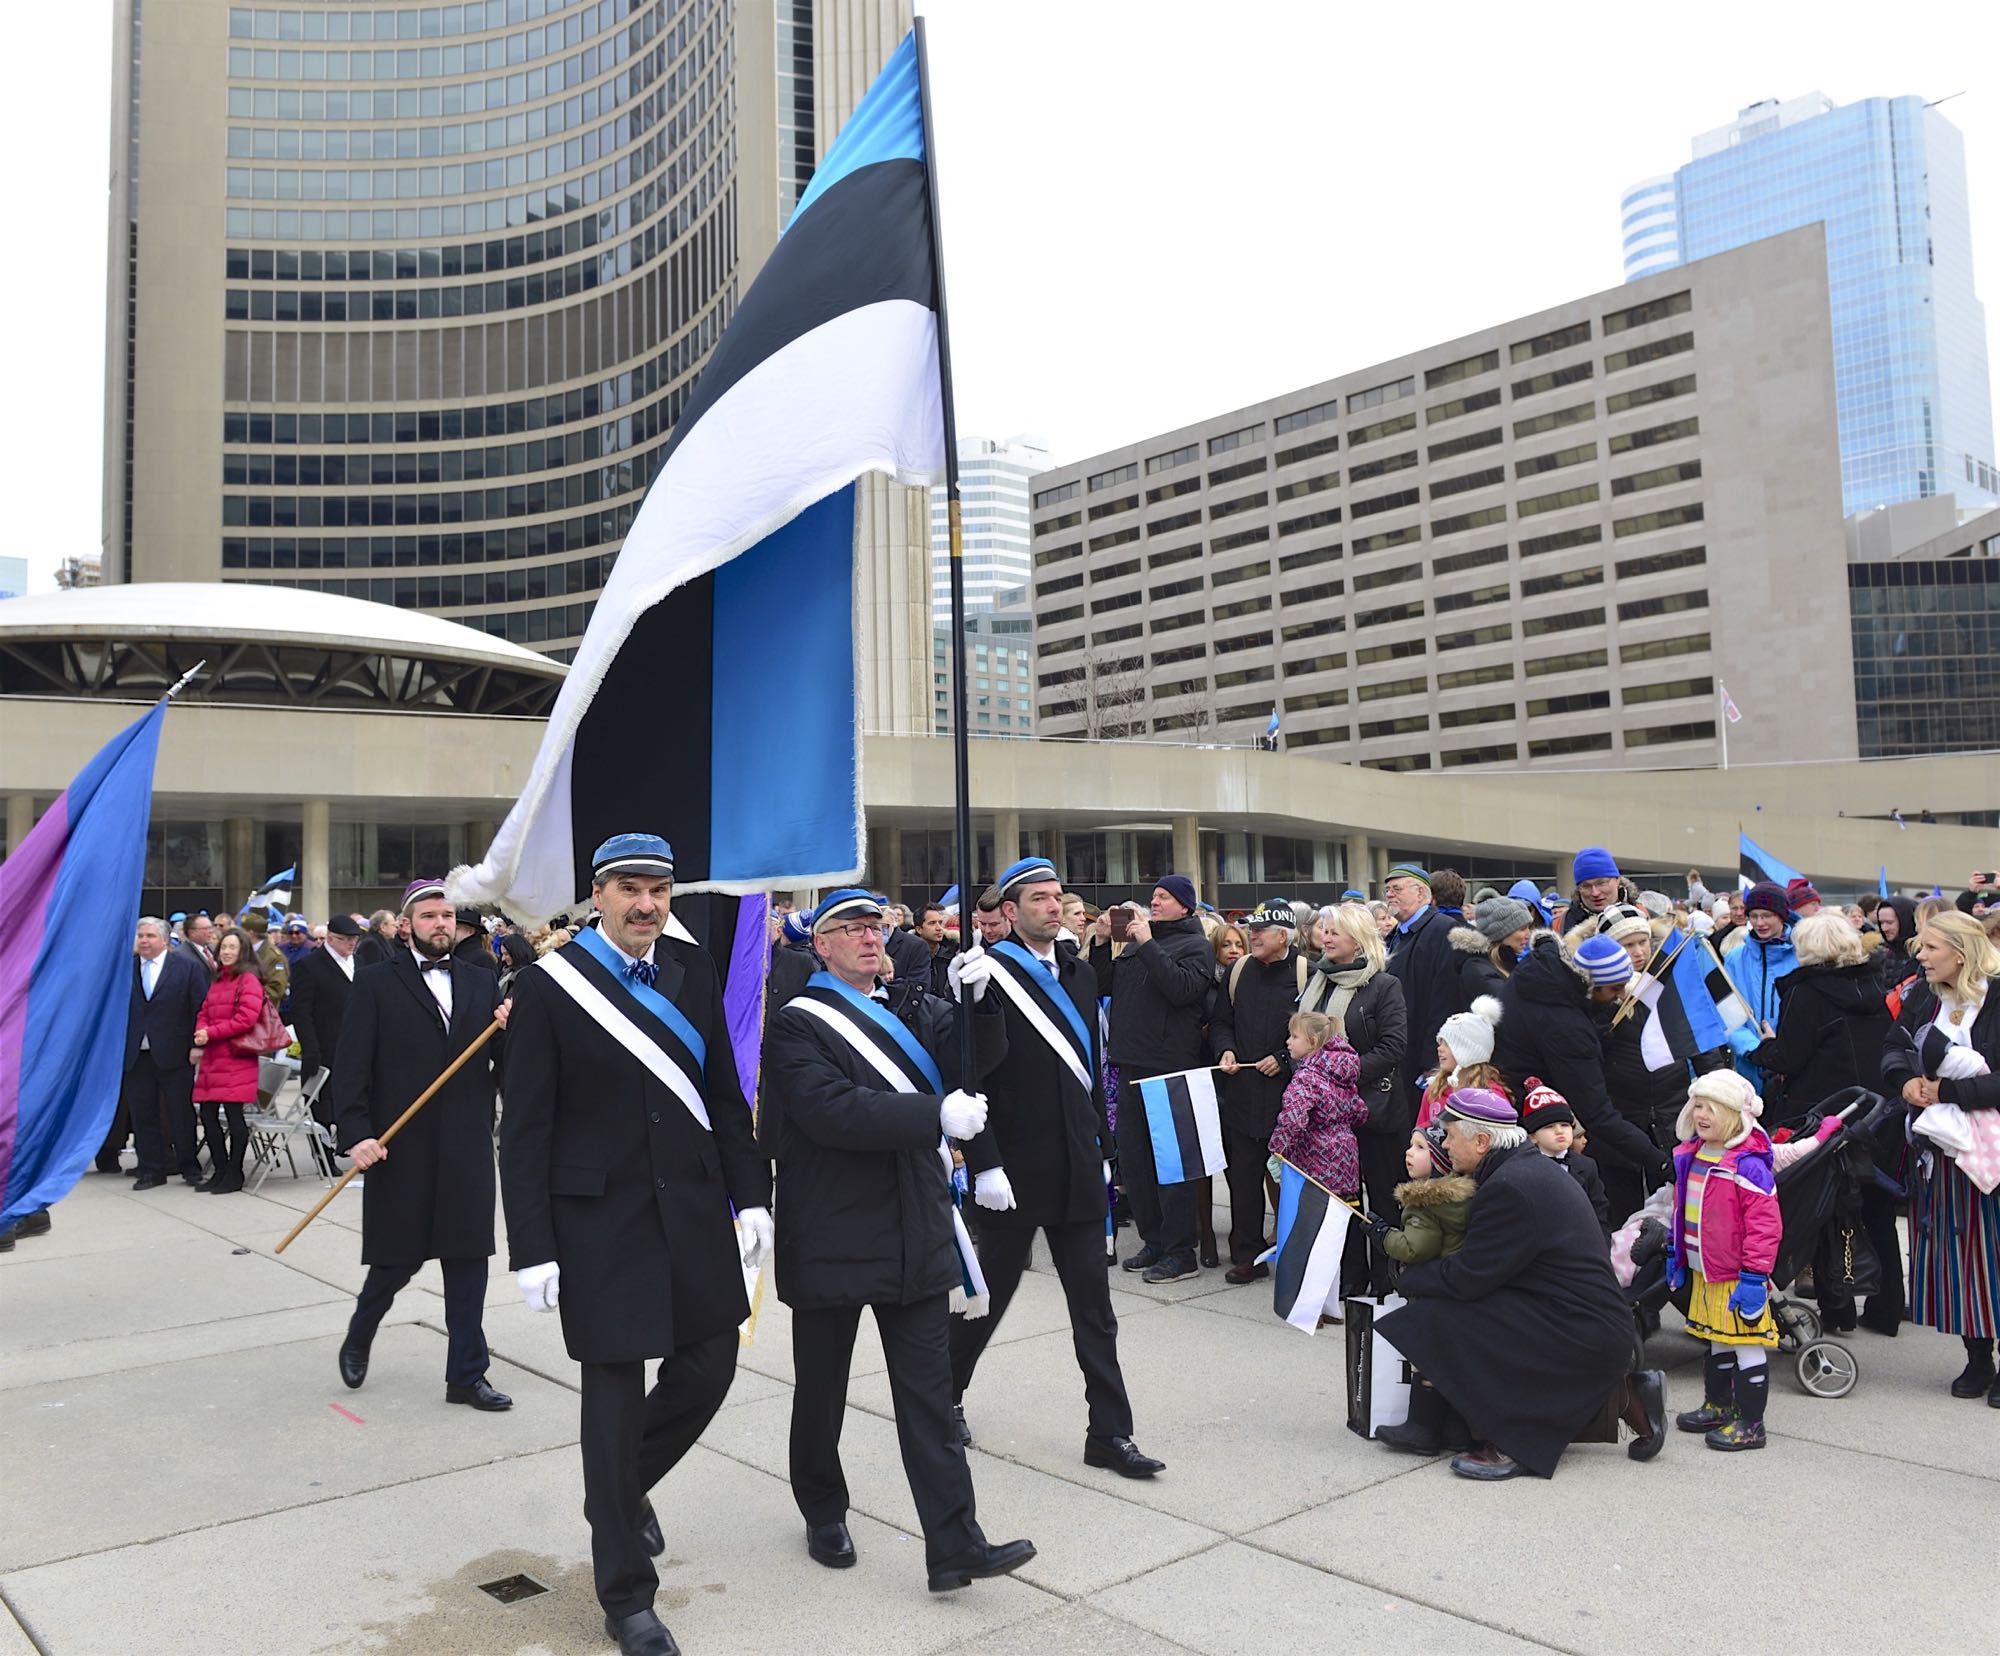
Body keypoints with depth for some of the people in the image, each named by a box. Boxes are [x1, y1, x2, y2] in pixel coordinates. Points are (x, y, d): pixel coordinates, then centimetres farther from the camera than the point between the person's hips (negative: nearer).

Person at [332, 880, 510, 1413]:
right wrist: (356, 1133, -15)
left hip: (467, 1147, 3)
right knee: (397, 1257, 8)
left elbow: (506, 1065, 7)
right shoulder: (377, 984, -1)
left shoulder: (482, 984, 10)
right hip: (400, 1148, -3)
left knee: (468, 1259, 6)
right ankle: (358, 1338, 38)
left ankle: (466, 1374, 16)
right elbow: (350, 1067, -6)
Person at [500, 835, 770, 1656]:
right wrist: (532, 1248, -10)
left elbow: (724, 1092, 7)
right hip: (600, 1217, -4)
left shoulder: (694, 970, 3)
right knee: (615, 1392, 5)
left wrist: (752, 1195, 3)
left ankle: (625, 1480, 41)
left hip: (694, 1206, 4)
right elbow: (524, 1129, -7)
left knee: (710, 1362, 11)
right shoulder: (548, 986, -9)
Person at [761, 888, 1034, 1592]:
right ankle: (823, 1513, 36)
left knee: (929, 1391, 4)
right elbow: (831, 1111, -23)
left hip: (915, 1231, 4)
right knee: (821, 1385, 14)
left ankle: (954, 1545, 7)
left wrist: (978, 998, -24)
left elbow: (975, 1055, -5)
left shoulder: (911, 1008, 8)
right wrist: (937, 1114, -27)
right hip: (833, 1235, -3)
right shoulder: (797, 1025, -9)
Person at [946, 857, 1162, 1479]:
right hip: (1015, 1171, -5)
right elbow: (969, 1079, -13)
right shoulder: (988, 975, -11)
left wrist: (1102, 1148, 15)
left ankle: (1110, 1433, 14)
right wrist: (985, 1165, -16)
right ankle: (947, 1395, 34)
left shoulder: (1081, 974, 10)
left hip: (1077, 1168, 5)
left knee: (1093, 1304, 7)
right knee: (992, 1293, 11)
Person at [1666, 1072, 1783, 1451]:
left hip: (1737, 1276, -8)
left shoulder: (1748, 1165, -20)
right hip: (1704, 1273, 9)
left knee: (1747, 1347, 2)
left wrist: (1754, 1276, -22)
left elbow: (1764, 1225, -22)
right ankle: (1717, 1407, 35)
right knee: (1718, 1343, 21)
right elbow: (1682, 1208, 18)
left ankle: (1750, 1425, 11)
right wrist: (1675, 1253, 19)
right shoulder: (1690, 1156, 6)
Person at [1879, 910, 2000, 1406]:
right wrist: (1906, 1081, -10)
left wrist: (1947, 1091, -20)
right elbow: (1894, 1049, 8)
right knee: (1954, 1249, 8)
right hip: (1938, 1146, 5)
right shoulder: (1923, 997, 6)